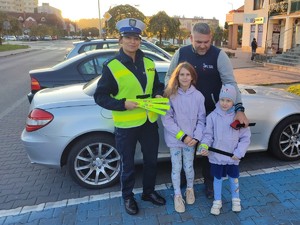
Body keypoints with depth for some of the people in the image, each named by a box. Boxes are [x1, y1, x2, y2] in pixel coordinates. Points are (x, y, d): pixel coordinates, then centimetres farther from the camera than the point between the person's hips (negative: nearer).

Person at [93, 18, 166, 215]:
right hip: (126, 125, -4)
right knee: (128, 165, 12)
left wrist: (159, 96, -6)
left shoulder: (149, 63, 4)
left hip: (150, 122, 5)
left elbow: (158, 86, 16)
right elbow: (100, 96, -10)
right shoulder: (112, 66, -11)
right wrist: (123, 104, -23)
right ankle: (128, 197, 37)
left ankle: (149, 192, 42)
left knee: (151, 160, 19)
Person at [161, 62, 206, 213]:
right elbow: (166, 118, -13)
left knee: (189, 167, 13)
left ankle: (190, 189, 41)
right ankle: (177, 195, 31)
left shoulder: (198, 96, -6)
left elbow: (201, 119, -1)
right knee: (176, 168, 10)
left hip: (191, 139, 1)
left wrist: (196, 137, -13)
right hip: (174, 138, -1)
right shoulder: (170, 94, -10)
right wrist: (182, 136, -16)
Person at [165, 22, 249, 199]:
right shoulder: (181, 53, -3)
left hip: (211, 112, -2)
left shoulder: (219, 55, -12)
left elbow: (230, 82, -20)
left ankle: (209, 182, 34)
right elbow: (170, 76, 8)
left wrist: (239, 109, -31)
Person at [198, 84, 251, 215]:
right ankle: (217, 202, 36)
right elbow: (208, 134, -4)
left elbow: (245, 137, -5)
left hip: (233, 157, 0)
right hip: (216, 156, 0)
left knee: (234, 179, 20)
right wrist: (204, 146, -21)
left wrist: (238, 153, -12)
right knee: (217, 179, 16)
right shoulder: (213, 116, -10)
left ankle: (235, 200, 45)